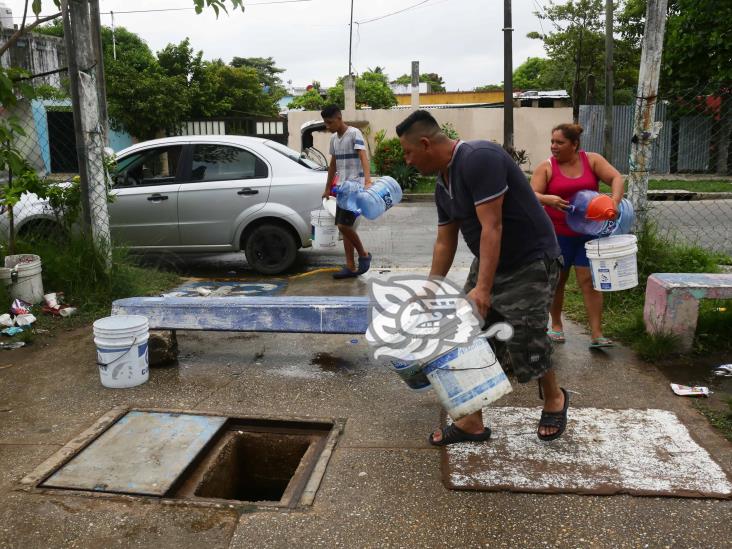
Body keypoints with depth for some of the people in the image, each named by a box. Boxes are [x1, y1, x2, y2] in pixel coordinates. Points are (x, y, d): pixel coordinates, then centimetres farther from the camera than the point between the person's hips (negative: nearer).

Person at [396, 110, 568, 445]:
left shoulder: (479, 159, -23)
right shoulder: (443, 184, 5)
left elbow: (491, 226, -28)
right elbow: (445, 241, 11)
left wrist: (483, 288, -31)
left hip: (531, 262, -9)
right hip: (488, 262, 9)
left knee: (524, 338, -7)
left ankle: (554, 398, 25)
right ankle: (472, 422, 13)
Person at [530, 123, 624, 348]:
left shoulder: (592, 160, 2)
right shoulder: (546, 167, -2)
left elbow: (616, 178, -5)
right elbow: (532, 195, -11)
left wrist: (615, 200, -24)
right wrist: (549, 199, -32)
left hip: (588, 232, 1)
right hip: (558, 234, -1)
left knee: (589, 281, -2)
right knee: (557, 280, 9)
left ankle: (596, 334, -1)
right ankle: (556, 325, 26)